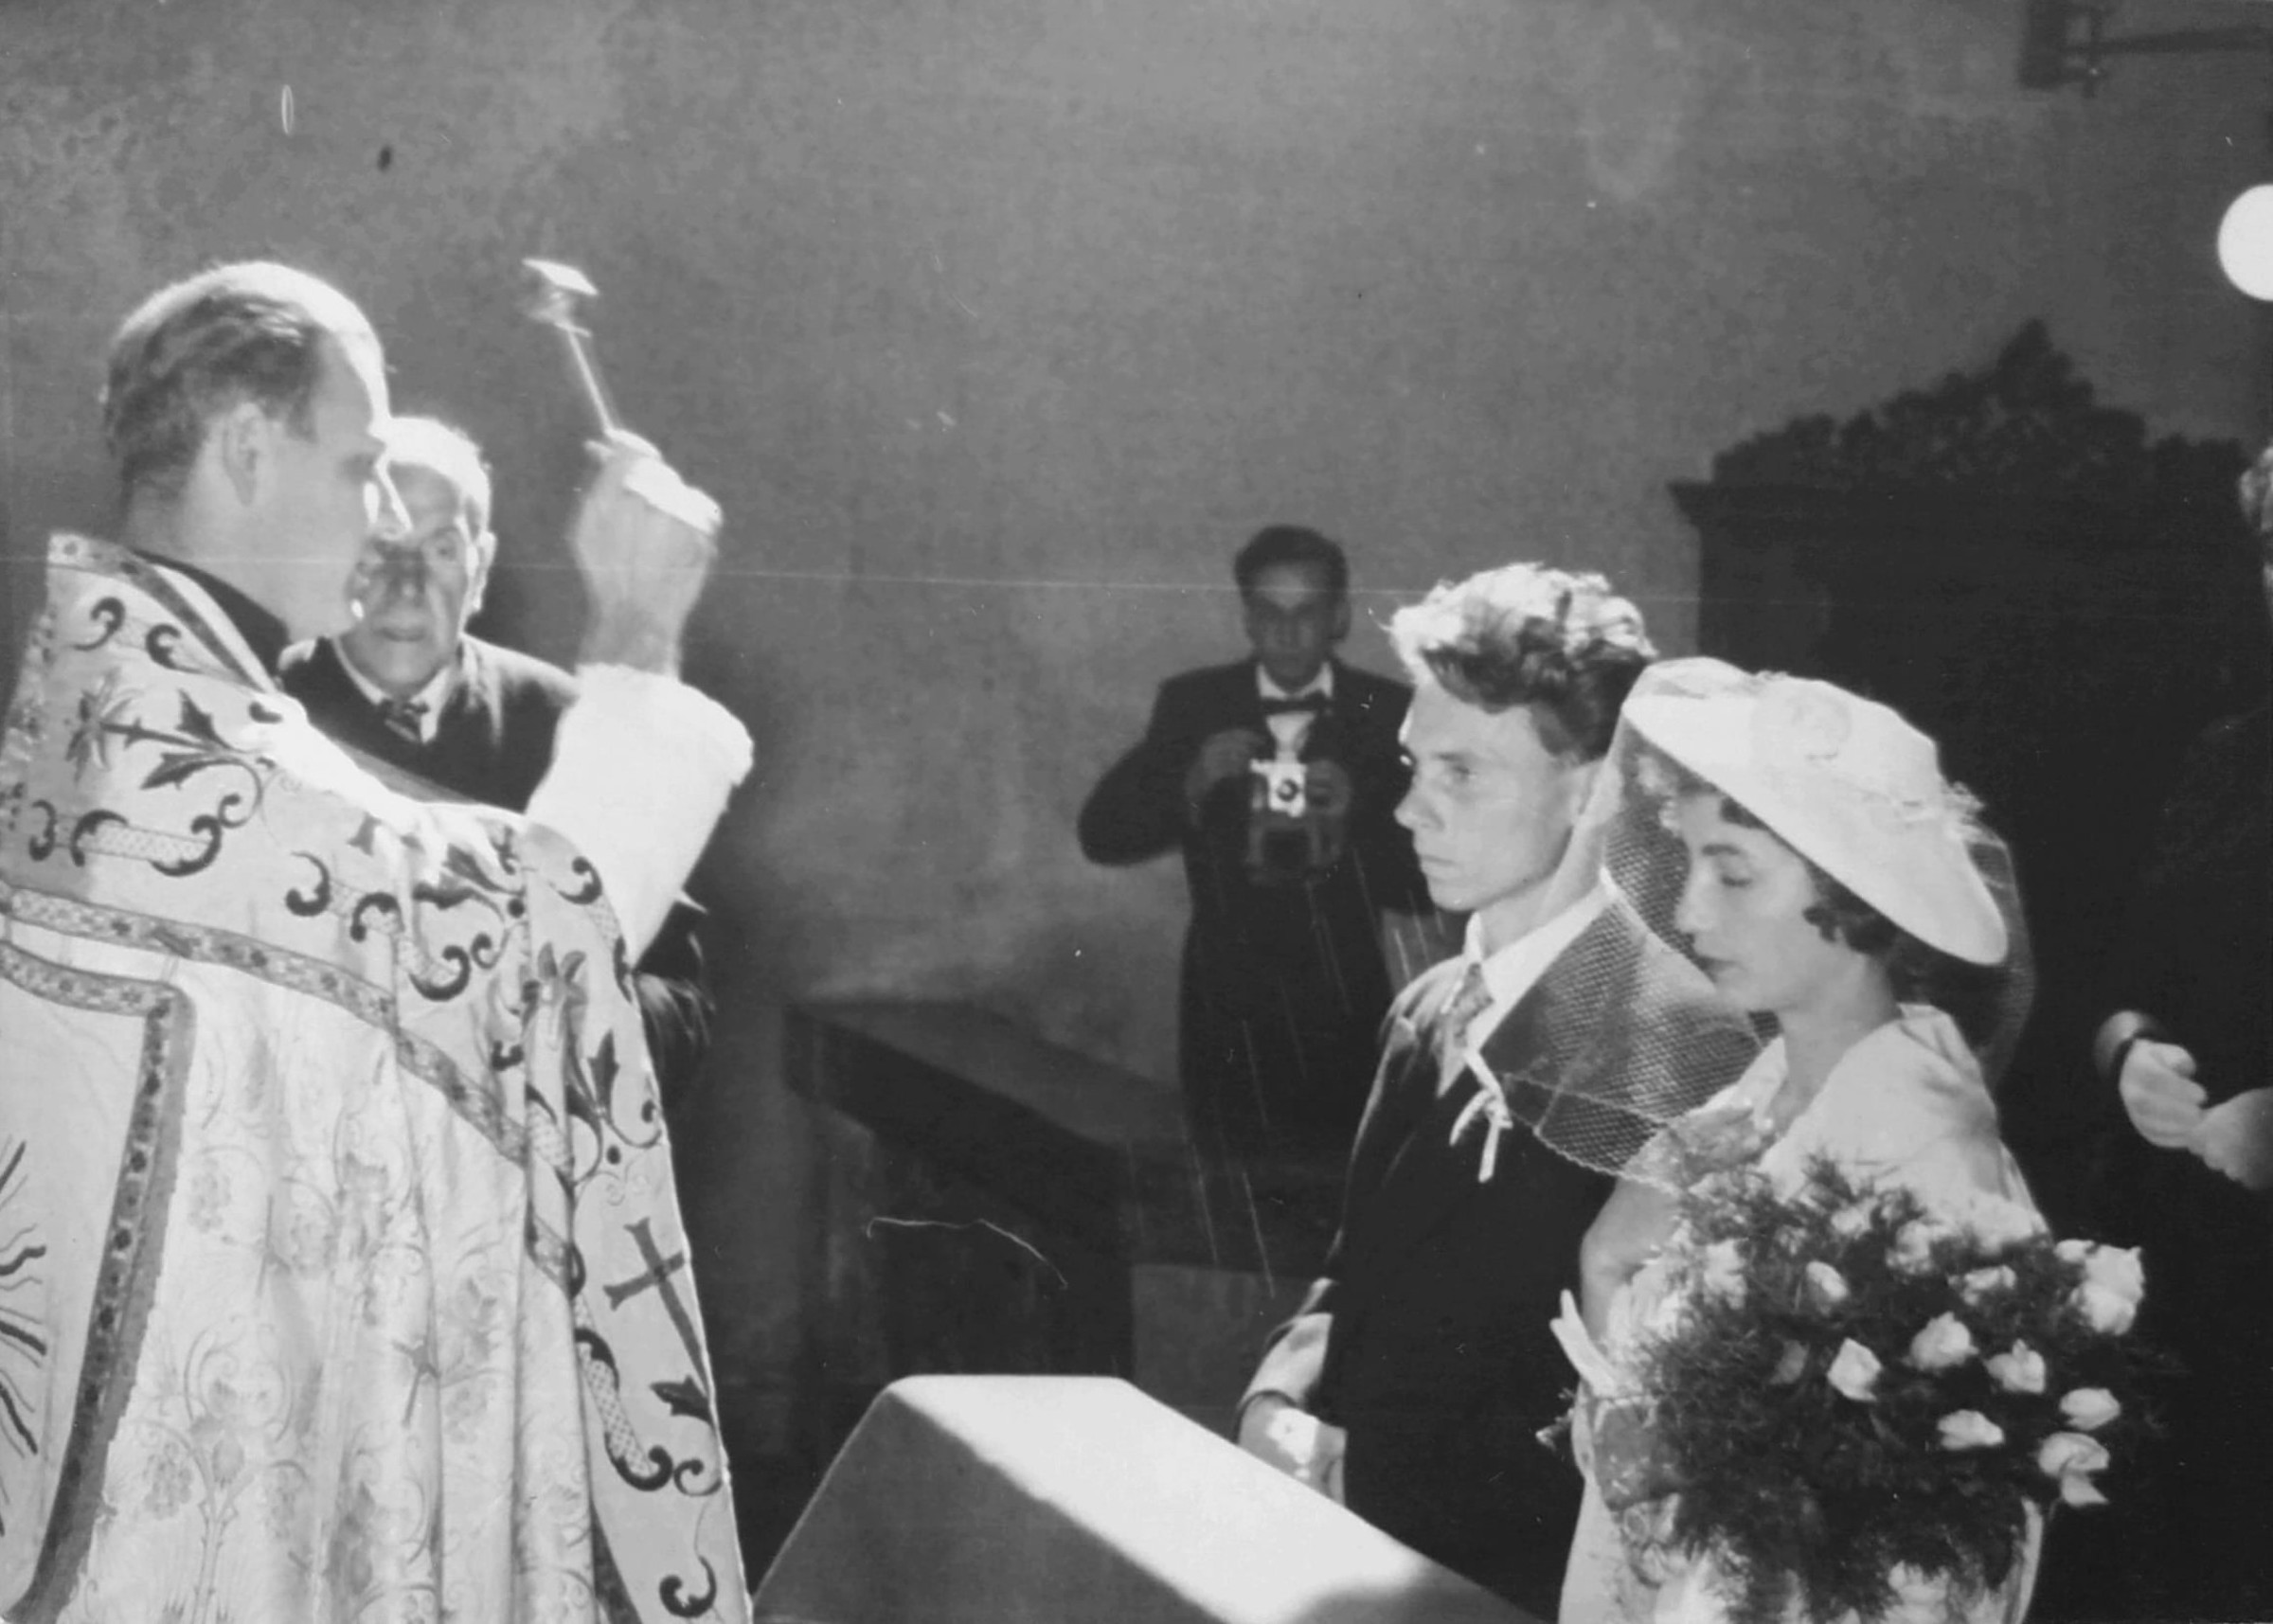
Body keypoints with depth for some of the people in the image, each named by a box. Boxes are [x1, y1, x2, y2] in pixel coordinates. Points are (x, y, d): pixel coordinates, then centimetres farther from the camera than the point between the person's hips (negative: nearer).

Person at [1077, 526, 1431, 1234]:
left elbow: (1429, 880, -8)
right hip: (1226, 1011, 1)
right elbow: (1102, 834, -7)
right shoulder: (1193, 703, -1)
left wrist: (1353, 819, -27)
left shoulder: (1389, 715, -5)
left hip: (1342, 1012, -1)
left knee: (1338, 1197, 5)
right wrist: (1192, 783, -24)